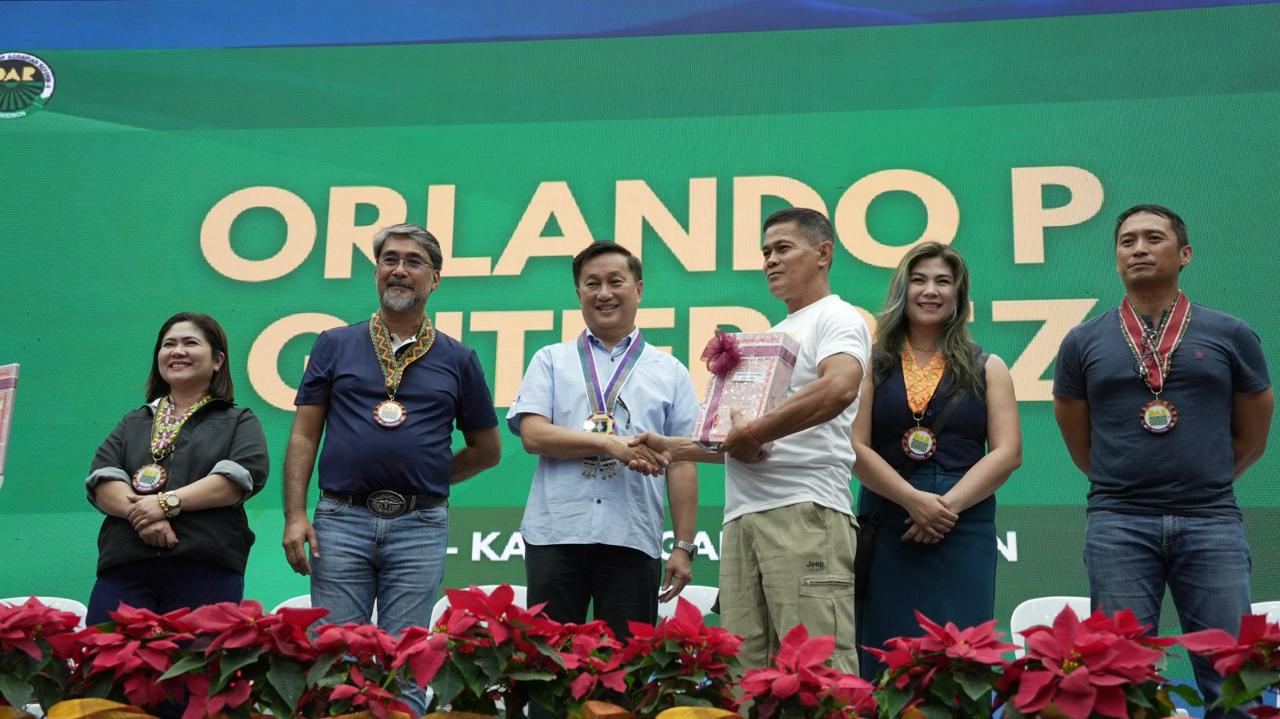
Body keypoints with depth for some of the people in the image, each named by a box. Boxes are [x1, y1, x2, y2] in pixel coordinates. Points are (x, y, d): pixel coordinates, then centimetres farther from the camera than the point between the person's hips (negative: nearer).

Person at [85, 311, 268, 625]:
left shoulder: (239, 422, 15)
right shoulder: (133, 423, 24)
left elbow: (246, 473, -5)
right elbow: (101, 480, 9)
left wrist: (169, 502, -14)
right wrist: (137, 511, -13)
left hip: (207, 572, -2)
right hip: (124, 569, 3)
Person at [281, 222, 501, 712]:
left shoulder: (457, 359, 9)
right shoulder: (334, 346, 9)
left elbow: (486, 449, 16)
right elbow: (303, 436, 6)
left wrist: (427, 477, 8)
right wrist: (295, 515, -4)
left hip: (420, 526, 0)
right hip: (341, 520, 0)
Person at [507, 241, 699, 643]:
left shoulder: (670, 372, 14)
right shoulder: (551, 362, 14)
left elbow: (681, 464, 9)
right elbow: (533, 434, -1)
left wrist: (684, 546, 2)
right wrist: (610, 444, -11)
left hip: (633, 539, 0)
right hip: (555, 534, 0)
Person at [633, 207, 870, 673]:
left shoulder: (836, 318, 1)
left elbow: (840, 387, -22)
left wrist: (752, 432, -18)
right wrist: (671, 447, 24)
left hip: (804, 511, -9)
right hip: (741, 515, 9)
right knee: (745, 668, 5)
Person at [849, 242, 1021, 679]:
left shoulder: (987, 369, 11)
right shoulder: (873, 365, 9)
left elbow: (1007, 453, 1)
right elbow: (856, 449, -1)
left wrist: (949, 504, -11)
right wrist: (914, 499, -13)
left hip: (963, 529, 0)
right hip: (886, 530, 0)